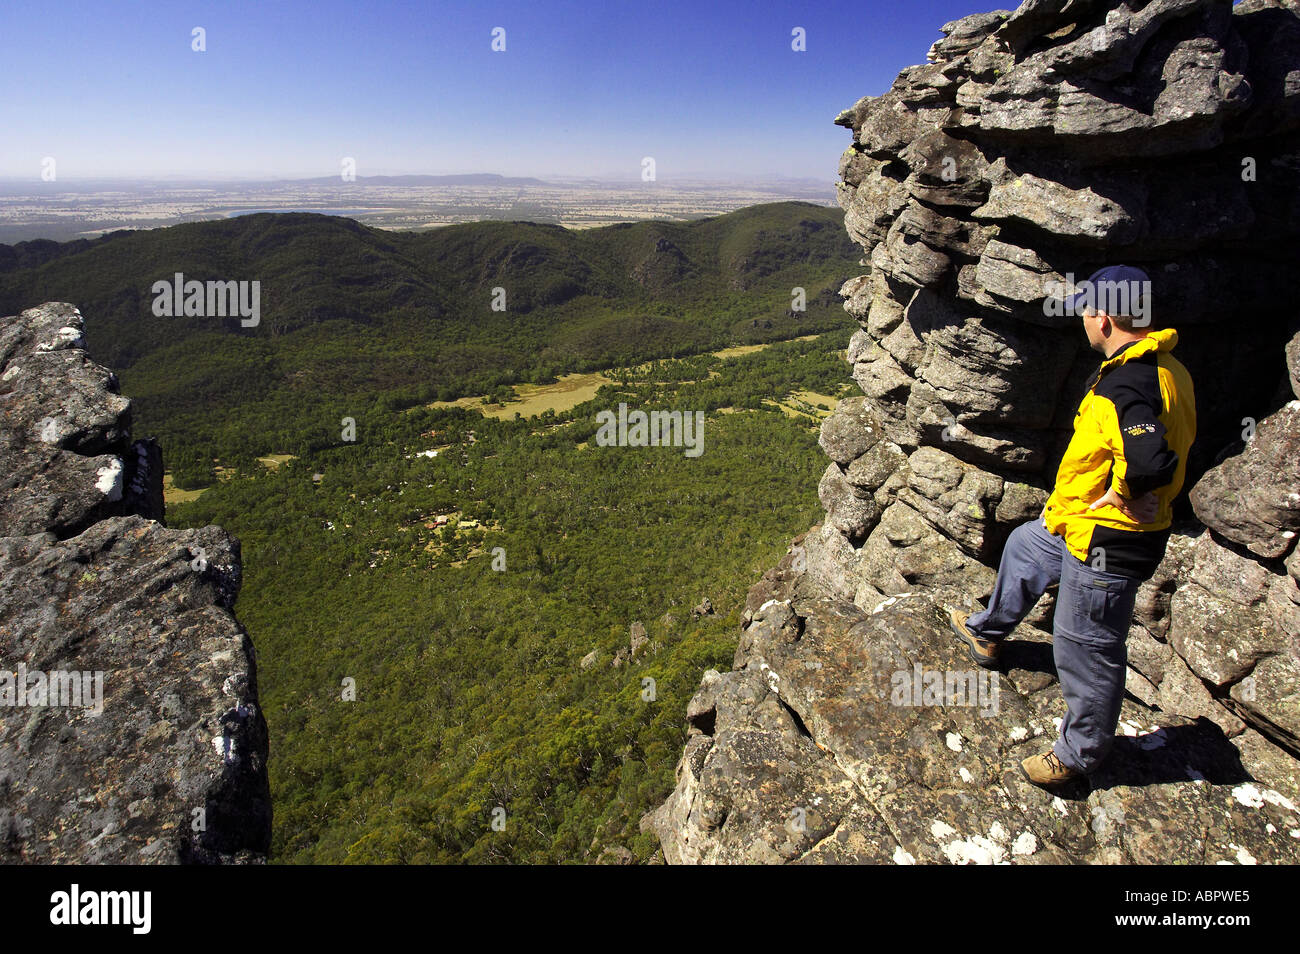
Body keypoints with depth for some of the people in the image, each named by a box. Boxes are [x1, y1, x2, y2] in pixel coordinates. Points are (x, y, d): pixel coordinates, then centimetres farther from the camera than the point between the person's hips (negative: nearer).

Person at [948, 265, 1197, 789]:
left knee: (1085, 649, 5)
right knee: (1024, 546, 31)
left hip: (1106, 543, -11)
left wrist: (1118, 495, -21)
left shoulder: (1123, 386, -28)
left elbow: (1152, 463, -42)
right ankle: (988, 633, 53)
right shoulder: (1163, 368, 4)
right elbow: (1173, 440, 15)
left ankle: (1079, 755, 26)